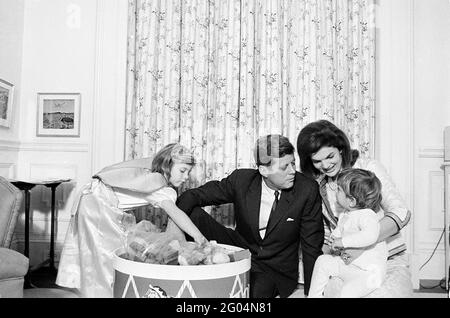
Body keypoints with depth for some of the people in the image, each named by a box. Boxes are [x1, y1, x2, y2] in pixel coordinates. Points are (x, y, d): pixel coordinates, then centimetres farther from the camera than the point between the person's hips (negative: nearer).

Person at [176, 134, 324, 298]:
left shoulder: (307, 189, -18)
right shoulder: (241, 179, -14)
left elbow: (312, 245, -10)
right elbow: (195, 195, -8)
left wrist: (311, 292, -10)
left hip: (276, 269, -1)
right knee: (193, 214, -17)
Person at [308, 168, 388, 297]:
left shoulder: (367, 215, -24)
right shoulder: (344, 215, 4)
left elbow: (370, 236, -43)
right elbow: (337, 232, 19)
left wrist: (343, 241, -36)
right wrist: (335, 237, -6)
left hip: (368, 272, -9)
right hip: (348, 263, 9)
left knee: (347, 292, -27)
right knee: (323, 260, 4)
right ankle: (314, 295, 16)